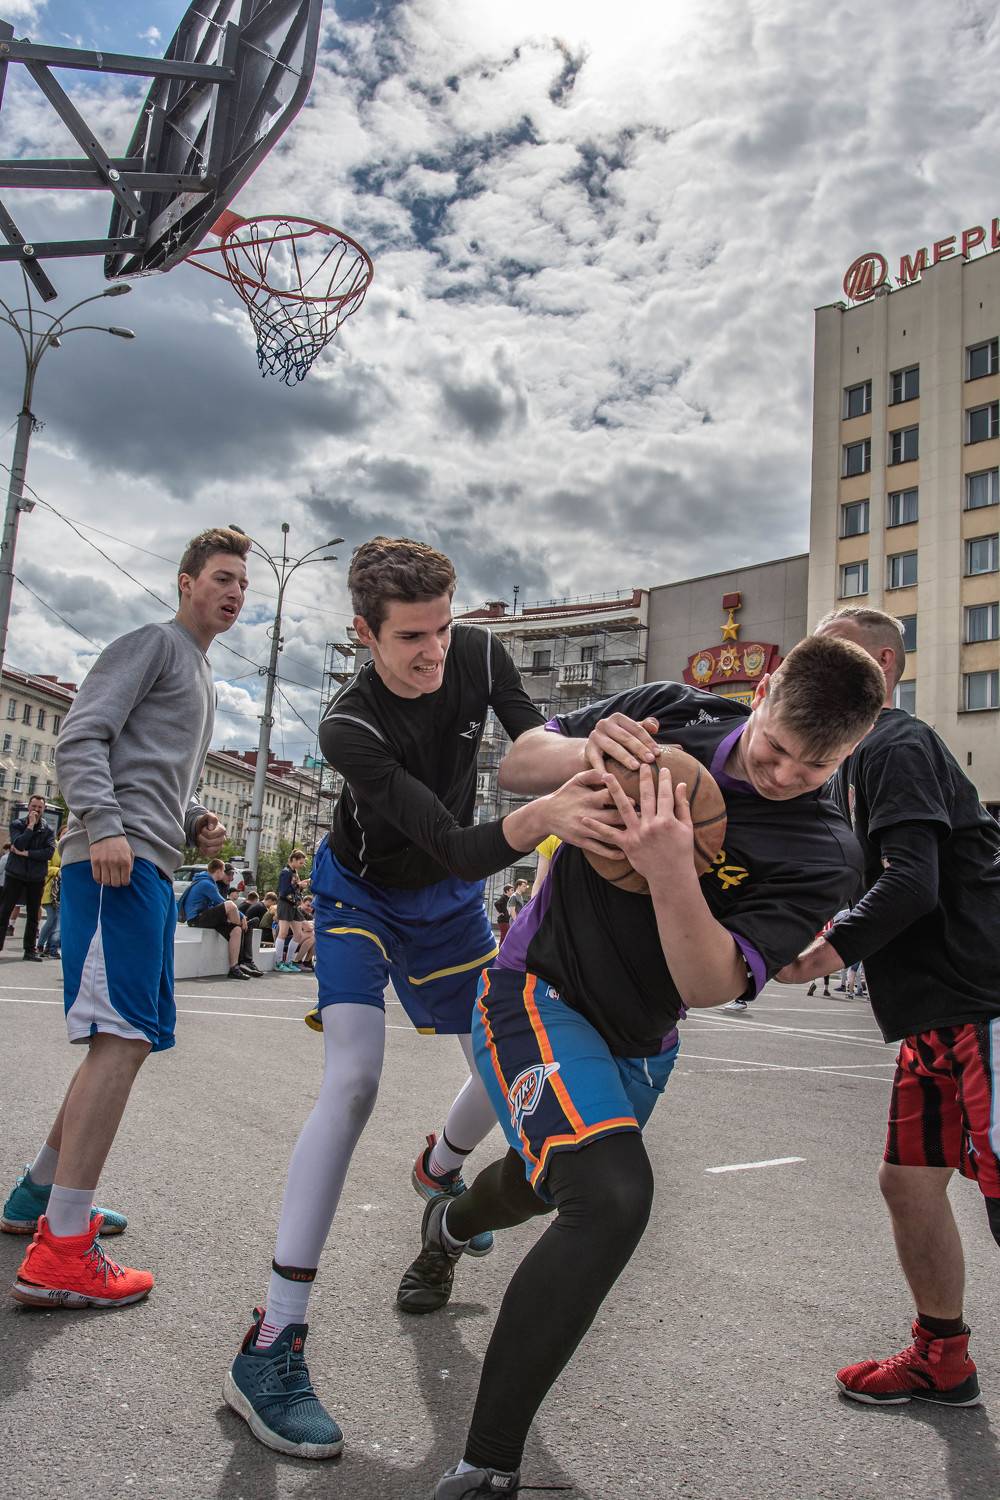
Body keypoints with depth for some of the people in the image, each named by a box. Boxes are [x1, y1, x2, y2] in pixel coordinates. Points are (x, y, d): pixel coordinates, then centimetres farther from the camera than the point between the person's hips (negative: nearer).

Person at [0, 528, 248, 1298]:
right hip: (118, 860, -10)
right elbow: (82, 740, -11)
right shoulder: (152, 643, 0)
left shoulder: (204, 679, 27)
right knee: (124, 1036, -16)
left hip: (152, 868, 10)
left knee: (130, 1038, 14)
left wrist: (197, 823, 13)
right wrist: (104, 826, -23)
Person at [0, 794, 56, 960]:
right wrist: (31, 825, -20)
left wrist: (26, 853, -17)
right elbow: (18, 844, -18)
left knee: (33, 915, 7)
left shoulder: (48, 830, 2)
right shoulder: (17, 824, -1)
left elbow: (49, 853, -12)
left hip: (36, 878, 2)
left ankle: (30, 949, 14)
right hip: (15, 875, -2)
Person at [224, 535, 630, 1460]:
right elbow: (454, 849, -41)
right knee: (353, 1083, -22)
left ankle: (439, 1173, 47)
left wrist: (581, 766, -45)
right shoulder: (350, 728, -33)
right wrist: (538, 819, -61)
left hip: (449, 900, 6)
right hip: (361, 896, -5)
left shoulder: (479, 656, -17)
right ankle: (271, 1347, -16)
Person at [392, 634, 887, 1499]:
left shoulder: (822, 854, -17)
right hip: (539, 992, -4)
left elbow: (711, 985, -25)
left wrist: (669, 869, -41)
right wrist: (588, 755, -25)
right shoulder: (671, 712, -14)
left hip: (640, 1046, 4)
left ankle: (448, 1227, 67)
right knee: (613, 1196, -27)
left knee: (544, 1187, 29)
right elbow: (515, 766, -4)